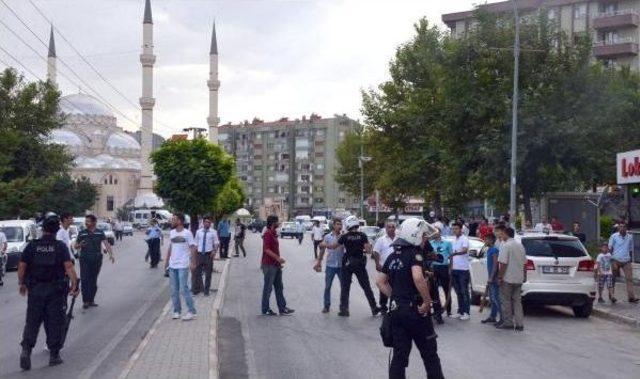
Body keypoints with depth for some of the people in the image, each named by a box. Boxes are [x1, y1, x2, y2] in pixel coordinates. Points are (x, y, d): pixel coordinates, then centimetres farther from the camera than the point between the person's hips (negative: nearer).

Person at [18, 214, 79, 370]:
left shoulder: (32, 245, 1)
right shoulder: (61, 246, -4)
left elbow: (22, 266, 1)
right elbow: (68, 266, -15)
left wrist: (22, 283, 14)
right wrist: (75, 284, -13)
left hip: (35, 289, 1)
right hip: (55, 290, -1)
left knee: (32, 321, 10)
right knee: (54, 323, 7)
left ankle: (26, 349, -6)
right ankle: (54, 355, 13)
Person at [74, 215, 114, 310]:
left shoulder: (100, 233, 4)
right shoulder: (81, 233, 4)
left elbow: (106, 243, -6)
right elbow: (76, 246, 9)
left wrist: (111, 254, -21)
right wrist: (80, 245, -15)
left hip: (97, 259, 1)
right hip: (85, 259, -1)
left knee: (93, 280, 8)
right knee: (84, 280, -7)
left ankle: (91, 300, 18)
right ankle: (85, 301, -3)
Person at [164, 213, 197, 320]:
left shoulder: (187, 233, -8)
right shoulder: (171, 233, 10)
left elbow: (192, 248, -7)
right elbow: (170, 248, 17)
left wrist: (192, 262, -12)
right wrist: (166, 261, 15)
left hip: (183, 265, -6)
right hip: (172, 265, 6)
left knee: (184, 289, -7)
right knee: (174, 290, 9)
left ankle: (191, 311, 1)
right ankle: (176, 311, 18)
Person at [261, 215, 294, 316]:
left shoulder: (274, 234, 15)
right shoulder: (267, 234, -15)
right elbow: (267, 250, -23)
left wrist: (279, 262, 19)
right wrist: (278, 258, -26)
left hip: (275, 265, 10)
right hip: (269, 265, -10)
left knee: (279, 287, 12)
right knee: (268, 287, -1)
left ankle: (282, 308, 16)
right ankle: (265, 310, 9)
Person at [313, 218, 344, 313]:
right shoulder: (327, 237, 1)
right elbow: (322, 250, 7)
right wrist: (318, 262, 8)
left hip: (341, 265, 0)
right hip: (330, 266, 0)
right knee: (327, 287, 6)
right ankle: (326, 306, 17)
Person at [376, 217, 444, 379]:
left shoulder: (392, 256, 10)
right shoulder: (415, 253, -13)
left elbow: (380, 282, 15)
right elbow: (418, 278, -30)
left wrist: (395, 297, 12)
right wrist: (427, 301, -21)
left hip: (396, 310, 7)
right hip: (415, 311, -6)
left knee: (399, 356, 10)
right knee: (430, 354, 8)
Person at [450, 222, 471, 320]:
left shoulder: (464, 239, -10)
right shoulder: (454, 239, 14)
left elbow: (464, 250, -29)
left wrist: (456, 253, -46)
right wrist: (451, 266, 16)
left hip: (463, 269, -7)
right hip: (454, 269, 7)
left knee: (464, 292, -2)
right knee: (458, 292, 12)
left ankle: (466, 312, 3)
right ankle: (460, 311, 20)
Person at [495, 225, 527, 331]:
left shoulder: (505, 246, -13)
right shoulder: (520, 245, 10)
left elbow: (503, 264, -18)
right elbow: (524, 263, 14)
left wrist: (500, 277, -12)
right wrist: (524, 276, 23)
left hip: (507, 279, -7)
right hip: (519, 279, 7)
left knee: (506, 301, 3)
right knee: (517, 301, 11)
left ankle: (508, 323, 6)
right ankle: (519, 324, 9)